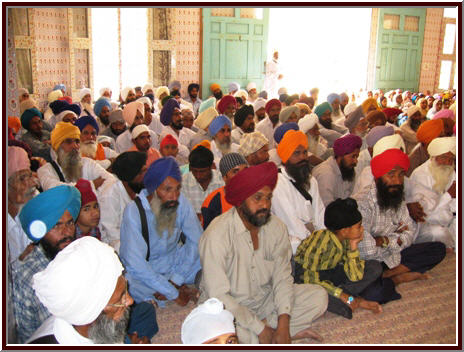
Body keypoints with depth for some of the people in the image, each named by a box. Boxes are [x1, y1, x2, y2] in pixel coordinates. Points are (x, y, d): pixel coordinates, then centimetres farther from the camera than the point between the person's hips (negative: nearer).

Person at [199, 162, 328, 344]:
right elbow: (218, 295, -25)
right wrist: (261, 330, -22)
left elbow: (282, 277, -6)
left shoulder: (276, 227, -7)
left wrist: (283, 325, -19)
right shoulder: (217, 234, -24)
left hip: (266, 298, 5)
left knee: (319, 296, -9)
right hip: (228, 307, -5)